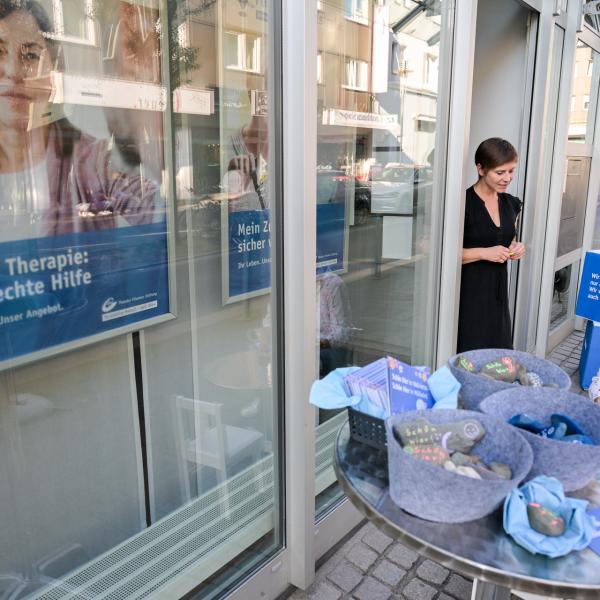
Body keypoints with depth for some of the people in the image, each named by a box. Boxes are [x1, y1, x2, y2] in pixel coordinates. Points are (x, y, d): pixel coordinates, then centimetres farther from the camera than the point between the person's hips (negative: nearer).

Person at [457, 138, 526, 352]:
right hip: (468, 293, -6)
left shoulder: (511, 204, 10)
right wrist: (484, 253, -19)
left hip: (498, 291, 7)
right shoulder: (464, 204, -12)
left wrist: (516, 248, 3)